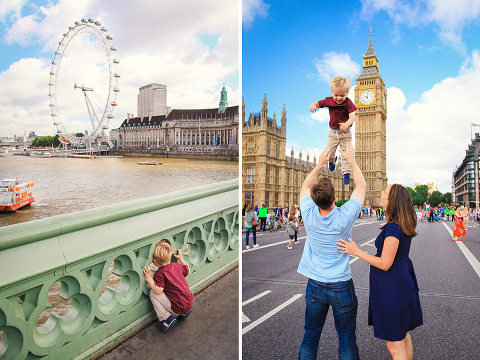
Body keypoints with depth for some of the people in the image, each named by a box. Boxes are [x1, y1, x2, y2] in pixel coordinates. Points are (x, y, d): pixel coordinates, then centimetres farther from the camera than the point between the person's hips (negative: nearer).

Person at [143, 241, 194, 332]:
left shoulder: (159, 273, -13)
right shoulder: (176, 266, 7)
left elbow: (159, 290, -20)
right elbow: (188, 271, 24)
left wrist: (149, 278, -14)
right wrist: (180, 258, 31)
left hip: (178, 307, -8)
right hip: (189, 303, 8)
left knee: (153, 293, -3)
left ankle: (167, 319, -2)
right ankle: (185, 312, 19)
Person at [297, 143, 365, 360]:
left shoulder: (309, 215, -14)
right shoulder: (345, 216, -19)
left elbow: (305, 186, 8)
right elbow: (361, 185, -1)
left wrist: (320, 163, 11)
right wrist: (351, 160, 7)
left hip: (315, 286, 2)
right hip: (341, 286, -2)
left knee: (310, 336, 15)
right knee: (347, 338, 12)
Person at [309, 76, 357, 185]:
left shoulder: (348, 103, -13)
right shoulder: (329, 101, -4)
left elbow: (352, 116, -21)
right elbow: (317, 103, 2)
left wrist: (347, 124, -43)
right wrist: (313, 105, -24)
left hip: (345, 133, -2)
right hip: (333, 132, 2)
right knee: (328, 153, -3)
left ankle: (346, 173, 12)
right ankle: (332, 160, 34)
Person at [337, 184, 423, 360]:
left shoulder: (393, 228, -25)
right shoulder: (402, 226, 4)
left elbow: (385, 264, -24)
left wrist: (356, 251, -18)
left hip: (392, 287, -10)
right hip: (402, 284, 10)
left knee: (394, 343, 2)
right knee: (402, 335, 24)